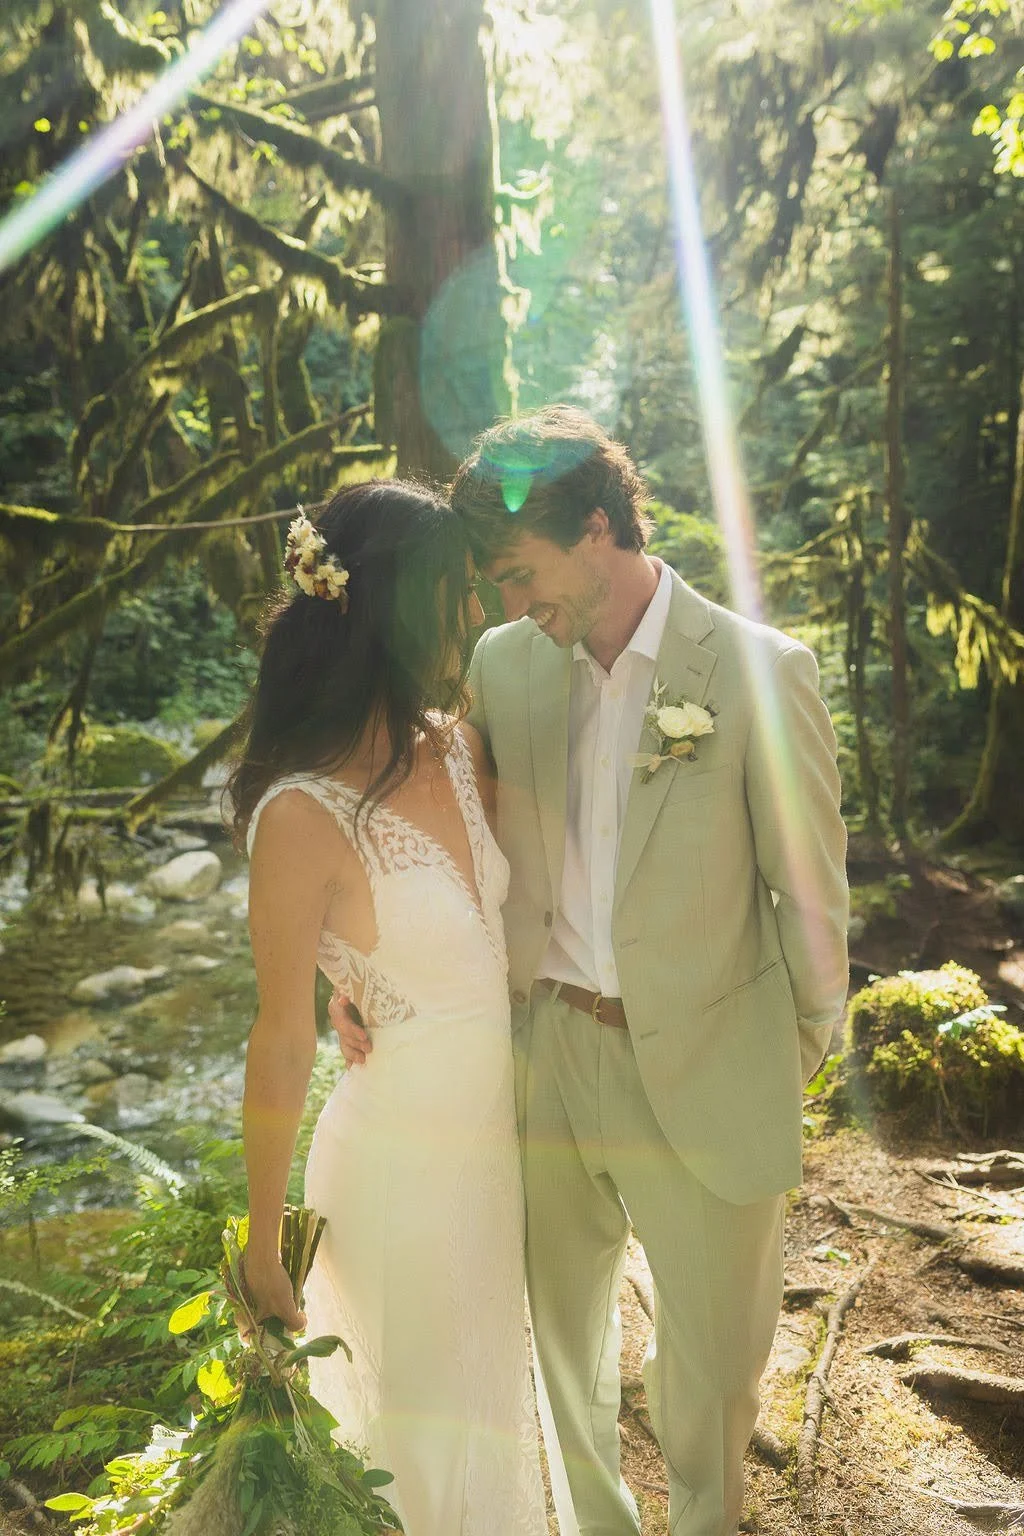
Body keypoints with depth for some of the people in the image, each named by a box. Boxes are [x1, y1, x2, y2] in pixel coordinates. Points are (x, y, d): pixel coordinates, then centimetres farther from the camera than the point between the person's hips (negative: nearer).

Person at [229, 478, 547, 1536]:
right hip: (405, 1159, -6)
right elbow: (283, 1048, -17)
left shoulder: (460, 746, -7)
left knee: (489, 1392, 29)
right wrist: (263, 1252, -7)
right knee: (435, 1433, 18)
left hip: (496, 1136, 7)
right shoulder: (305, 814, -26)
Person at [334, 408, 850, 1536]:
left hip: (700, 1072, -3)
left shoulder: (761, 672, -14)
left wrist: (800, 1051, 1)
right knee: (564, 1334, 22)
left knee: (712, 1345, 18)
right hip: (545, 1054, 4)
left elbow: (811, 891, -6)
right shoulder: (504, 663, -1)